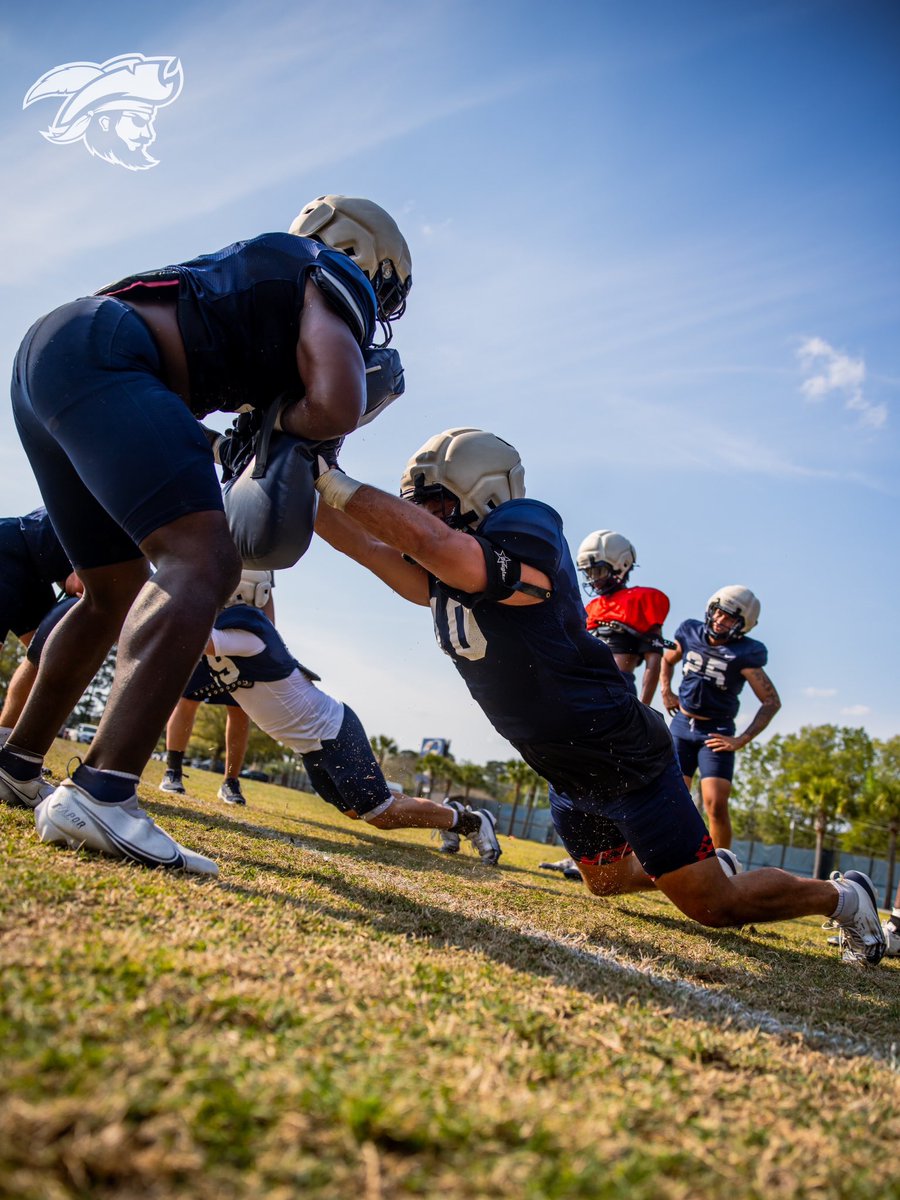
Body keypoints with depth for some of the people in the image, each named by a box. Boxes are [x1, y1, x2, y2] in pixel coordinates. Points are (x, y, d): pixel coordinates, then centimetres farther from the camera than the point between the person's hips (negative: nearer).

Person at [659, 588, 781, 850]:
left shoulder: (744, 654, -11)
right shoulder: (690, 634, 0)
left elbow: (772, 702, -8)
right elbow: (667, 659, 23)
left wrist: (741, 740, -13)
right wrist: (666, 691, 9)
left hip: (716, 732, -3)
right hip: (681, 725, 4)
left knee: (716, 805, -14)